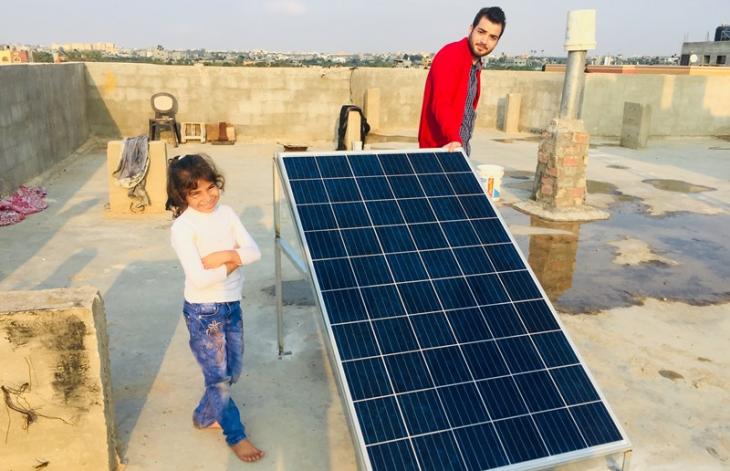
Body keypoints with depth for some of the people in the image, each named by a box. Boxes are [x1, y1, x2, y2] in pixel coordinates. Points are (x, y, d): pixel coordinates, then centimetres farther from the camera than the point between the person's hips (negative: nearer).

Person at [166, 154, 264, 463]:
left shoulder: (226, 213, -2)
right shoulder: (182, 227, -19)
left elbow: (254, 251, -7)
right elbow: (199, 278, -26)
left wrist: (224, 255, -22)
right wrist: (233, 263, -17)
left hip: (232, 304, 6)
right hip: (203, 311, -6)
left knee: (233, 371, 20)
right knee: (219, 377, 8)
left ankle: (205, 416, 44)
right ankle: (235, 435, 29)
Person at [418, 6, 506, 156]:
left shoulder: (476, 64, 13)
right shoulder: (450, 55, -15)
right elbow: (441, 104, -28)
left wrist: (460, 142, 13)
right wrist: (454, 139, -41)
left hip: (461, 147, 9)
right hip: (443, 147, -9)